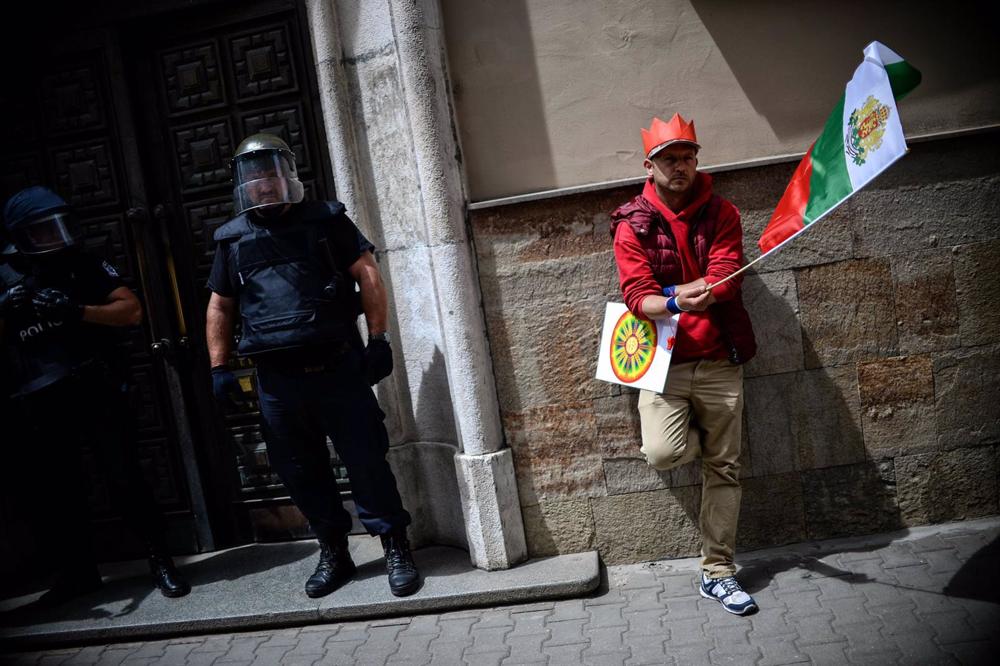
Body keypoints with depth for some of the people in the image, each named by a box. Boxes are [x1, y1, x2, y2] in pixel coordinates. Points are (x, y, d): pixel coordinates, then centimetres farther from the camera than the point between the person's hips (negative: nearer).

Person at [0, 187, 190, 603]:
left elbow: (132, 311, -4)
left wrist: (77, 311, -17)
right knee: (57, 490, 13)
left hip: (97, 393, -2)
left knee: (125, 481, 0)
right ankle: (77, 571, 28)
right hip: (41, 406, 3)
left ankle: (160, 561, 10)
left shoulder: (85, 265, 3)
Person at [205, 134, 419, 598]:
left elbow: (367, 275, 0)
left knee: (366, 461, 0)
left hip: (338, 368, -3)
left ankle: (395, 548, 14)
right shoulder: (232, 238, 12)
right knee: (300, 471, 10)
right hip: (277, 379, 4)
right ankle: (333, 551, 27)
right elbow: (220, 307, 16)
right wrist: (219, 368, 9)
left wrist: (378, 338, -7)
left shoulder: (325, 219, 3)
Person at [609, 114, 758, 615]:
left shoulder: (721, 213, 4)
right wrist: (677, 303, -31)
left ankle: (718, 572, 21)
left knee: (724, 467, 6)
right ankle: (695, 436, 18)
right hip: (664, 361, -2)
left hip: (719, 361, 2)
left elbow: (725, 277, -9)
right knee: (662, 453, -21)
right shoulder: (631, 225, -2)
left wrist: (680, 293, -24)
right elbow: (637, 296, -11)